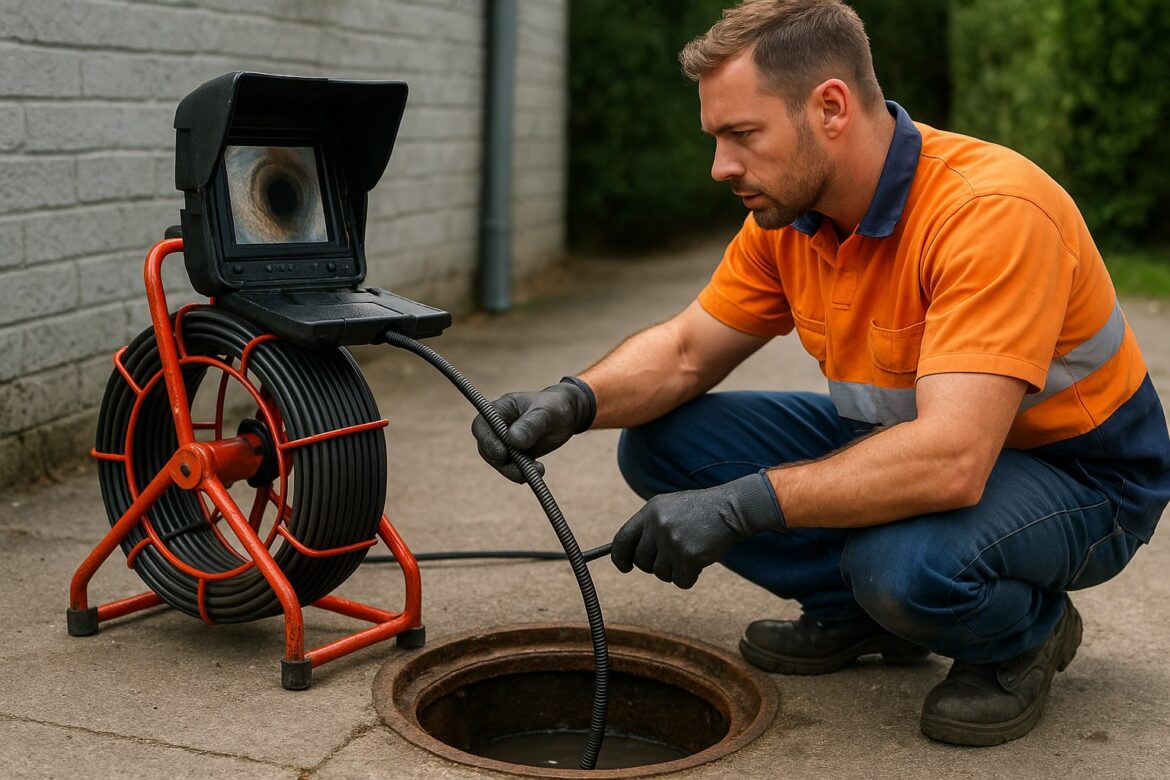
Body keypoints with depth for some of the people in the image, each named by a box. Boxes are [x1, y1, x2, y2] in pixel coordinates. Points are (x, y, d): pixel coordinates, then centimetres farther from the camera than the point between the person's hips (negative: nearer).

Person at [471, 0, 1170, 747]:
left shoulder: (992, 210, -31)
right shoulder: (789, 217, -7)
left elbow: (951, 462, -40)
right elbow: (685, 351, 2)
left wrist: (741, 505, -43)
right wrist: (573, 401, -18)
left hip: (1078, 472, -6)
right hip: (902, 438, 7)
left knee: (907, 561, -39)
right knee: (662, 442, -7)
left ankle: (1024, 634, -3)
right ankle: (857, 611, 10)